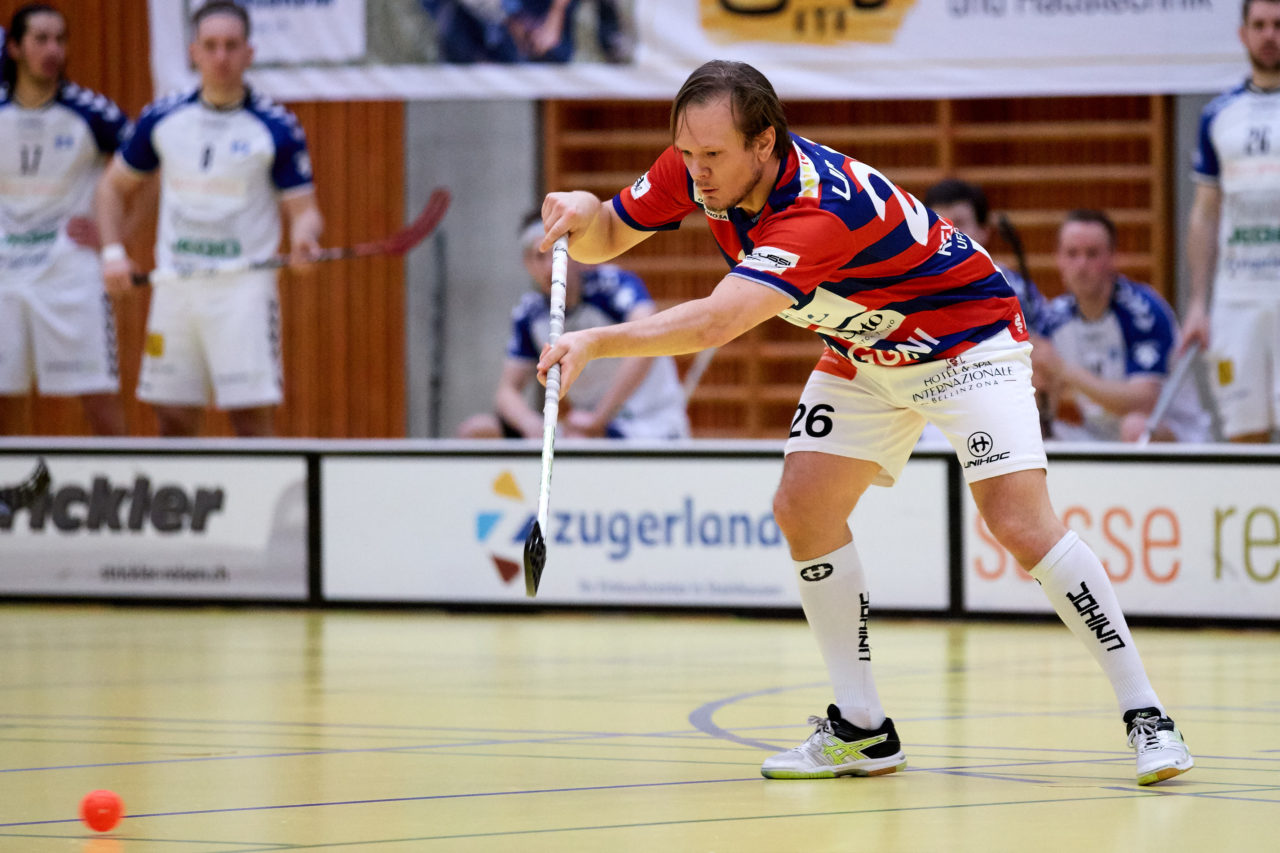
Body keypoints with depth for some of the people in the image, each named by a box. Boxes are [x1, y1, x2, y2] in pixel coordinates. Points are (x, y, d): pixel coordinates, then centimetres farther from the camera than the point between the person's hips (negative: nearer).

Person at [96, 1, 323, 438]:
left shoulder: (278, 128, -3)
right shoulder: (162, 118, 6)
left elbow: (303, 209, -2)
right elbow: (114, 186, 17)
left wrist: (303, 237, -25)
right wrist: (112, 250, 3)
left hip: (244, 285, -4)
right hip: (174, 284, 4)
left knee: (251, 415, -11)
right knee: (174, 418, 5)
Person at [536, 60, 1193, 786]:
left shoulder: (820, 209, -40)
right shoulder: (698, 167, -16)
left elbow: (716, 323, -51)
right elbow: (606, 240, -5)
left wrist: (597, 342, -57)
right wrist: (582, 215, -28)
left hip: (965, 338, -8)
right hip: (864, 352, 8)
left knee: (1020, 521, -21)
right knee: (803, 509, -6)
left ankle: (1145, 716, -13)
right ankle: (862, 731, 3)